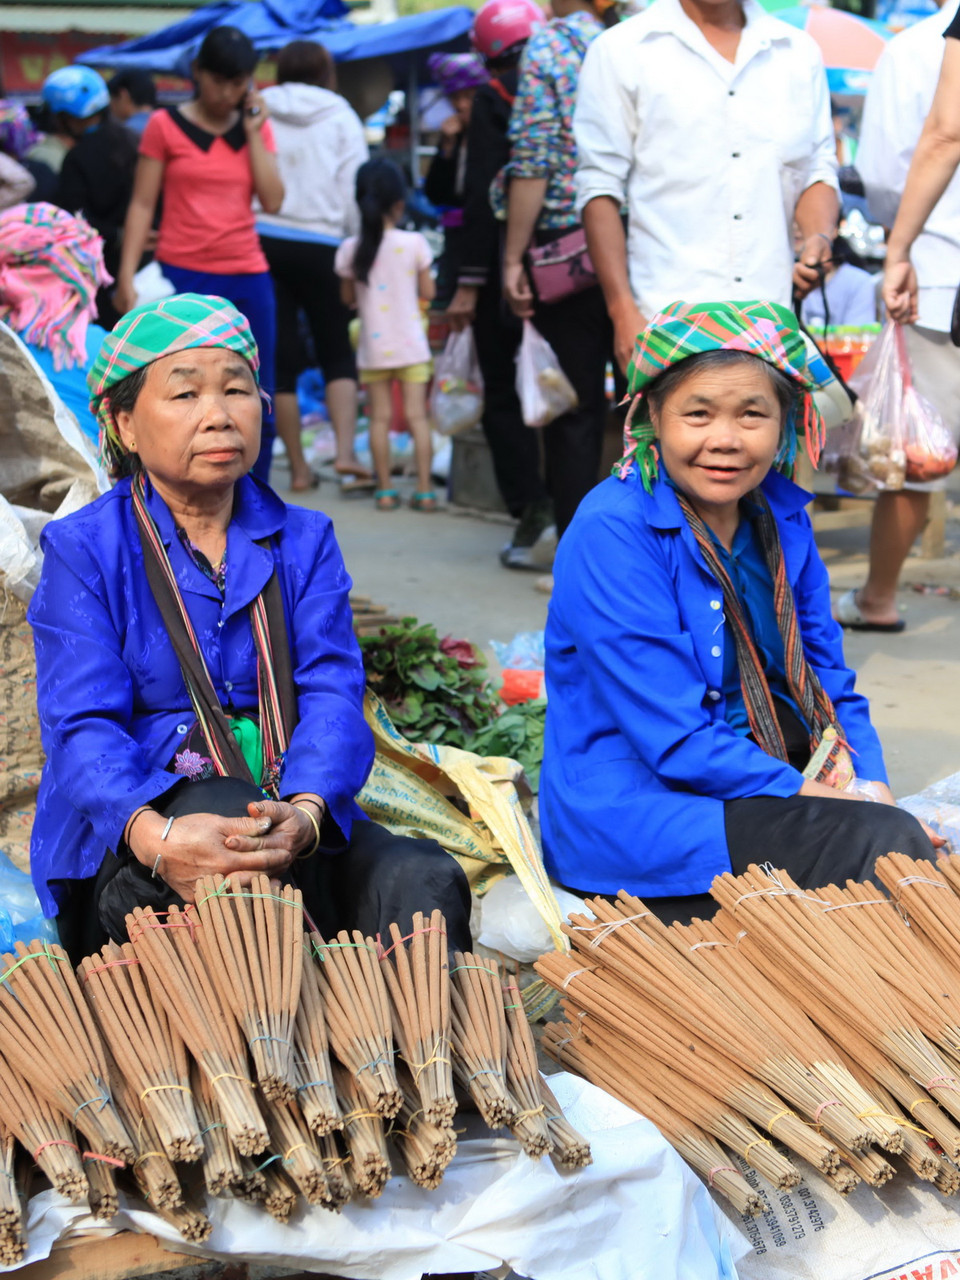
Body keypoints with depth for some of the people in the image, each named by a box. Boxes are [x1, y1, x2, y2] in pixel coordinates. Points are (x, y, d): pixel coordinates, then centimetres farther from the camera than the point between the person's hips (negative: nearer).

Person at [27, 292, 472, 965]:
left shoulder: (304, 541, 14)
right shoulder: (82, 551, 4)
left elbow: (331, 695, -2)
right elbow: (84, 728, -9)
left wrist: (305, 813, -26)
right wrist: (157, 837, -32)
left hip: (289, 817, 3)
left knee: (427, 879, -28)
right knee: (222, 804, -37)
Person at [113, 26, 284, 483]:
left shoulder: (256, 127, 11)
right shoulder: (166, 125, 1)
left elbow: (272, 200, -1)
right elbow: (142, 205, -1)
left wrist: (253, 132, -3)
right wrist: (126, 277, -9)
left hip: (247, 277, 4)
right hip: (183, 275, -4)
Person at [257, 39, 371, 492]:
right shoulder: (341, 117, 4)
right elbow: (354, 190, -1)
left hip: (262, 239, 1)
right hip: (319, 243, -1)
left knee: (280, 357, 7)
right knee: (337, 352, 10)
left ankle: (298, 467, 8)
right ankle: (345, 450, -8)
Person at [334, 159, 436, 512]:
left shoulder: (350, 249, -5)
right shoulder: (414, 243, -8)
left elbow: (348, 298, 4)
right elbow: (427, 292, 0)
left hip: (373, 347, 1)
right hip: (411, 345, -1)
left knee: (380, 417, 7)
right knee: (417, 415, 3)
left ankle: (385, 490, 8)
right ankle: (424, 490, 3)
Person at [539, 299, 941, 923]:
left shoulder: (781, 516, 6)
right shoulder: (610, 535, -17)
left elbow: (827, 679, 11)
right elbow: (677, 742, -20)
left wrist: (872, 786, -7)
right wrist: (824, 799, -20)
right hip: (632, 813, -7)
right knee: (882, 841, -22)